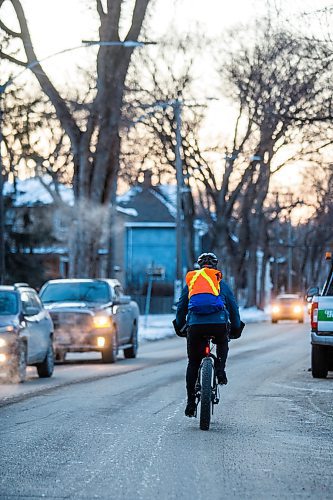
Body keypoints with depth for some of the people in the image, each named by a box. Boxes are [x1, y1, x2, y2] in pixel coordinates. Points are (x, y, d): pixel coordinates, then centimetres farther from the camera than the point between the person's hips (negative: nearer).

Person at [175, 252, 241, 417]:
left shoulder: (190, 280, 24)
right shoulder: (221, 283, 20)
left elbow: (181, 307, 28)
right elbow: (233, 306, 23)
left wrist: (179, 326, 41)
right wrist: (236, 327, 35)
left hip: (195, 324, 1)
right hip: (218, 324, 0)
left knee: (193, 364, 11)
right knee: (222, 344, 34)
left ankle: (190, 402, 8)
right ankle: (220, 370, 12)